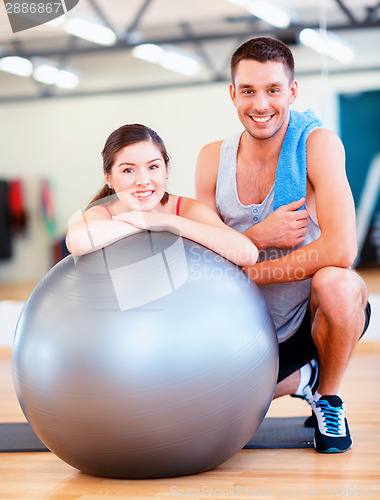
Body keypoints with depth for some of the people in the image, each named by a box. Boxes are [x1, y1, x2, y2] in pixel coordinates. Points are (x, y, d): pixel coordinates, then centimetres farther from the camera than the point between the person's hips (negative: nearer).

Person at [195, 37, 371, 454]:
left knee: (337, 283, -36)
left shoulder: (317, 143, -17)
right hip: (252, 327, 5)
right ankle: (299, 378, 26)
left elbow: (340, 249, -29)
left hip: (316, 314, -5)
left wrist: (248, 272, -22)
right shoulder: (213, 159, -4)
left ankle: (329, 397, -5)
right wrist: (259, 237, -22)